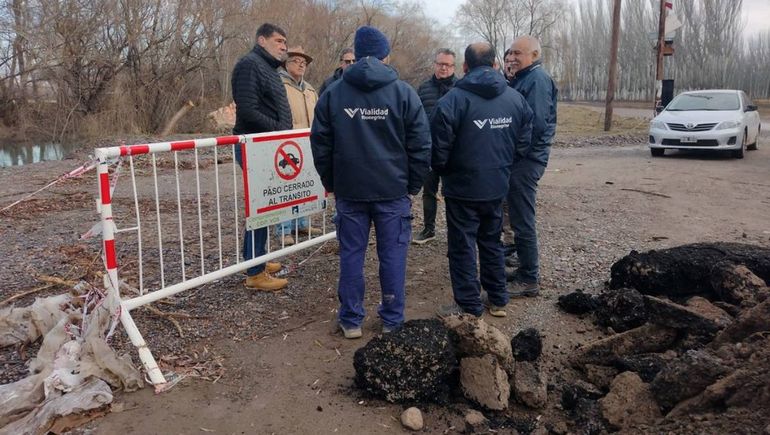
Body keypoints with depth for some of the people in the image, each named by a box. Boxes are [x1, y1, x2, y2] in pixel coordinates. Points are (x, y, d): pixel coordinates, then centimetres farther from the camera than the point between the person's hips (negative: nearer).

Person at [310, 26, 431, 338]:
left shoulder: (332, 93, 3)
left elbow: (320, 145, 5)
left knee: (351, 254, 9)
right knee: (392, 255, 7)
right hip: (393, 190, -1)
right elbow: (420, 146, -3)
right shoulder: (404, 92, -2)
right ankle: (392, 320, 16)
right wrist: (413, 184, 7)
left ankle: (351, 320, 17)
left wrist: (331, 183, 14)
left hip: (349, 190, 2)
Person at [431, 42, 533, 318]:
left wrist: (442, 170, 3)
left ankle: (469, 307, 13)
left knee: (462, 247, 6)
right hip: (498, 186, 5)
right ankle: (497, 300, 29)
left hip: (463, 188, -5)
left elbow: (439, 145, -16)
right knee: (492, 242, 20)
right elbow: (523, 143, 5)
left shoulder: (454, 99, -16)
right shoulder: (516, 99, 0)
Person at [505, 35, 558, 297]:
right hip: (520, 158, 10)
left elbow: (536, 123, -23)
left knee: (523, 222, -4)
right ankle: (525, 270, 28)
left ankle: (529, 280, 5)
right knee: (519, 218, 17)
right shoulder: (524, 78, 17)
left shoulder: (537, 79, -14)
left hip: (525, 161, -10)